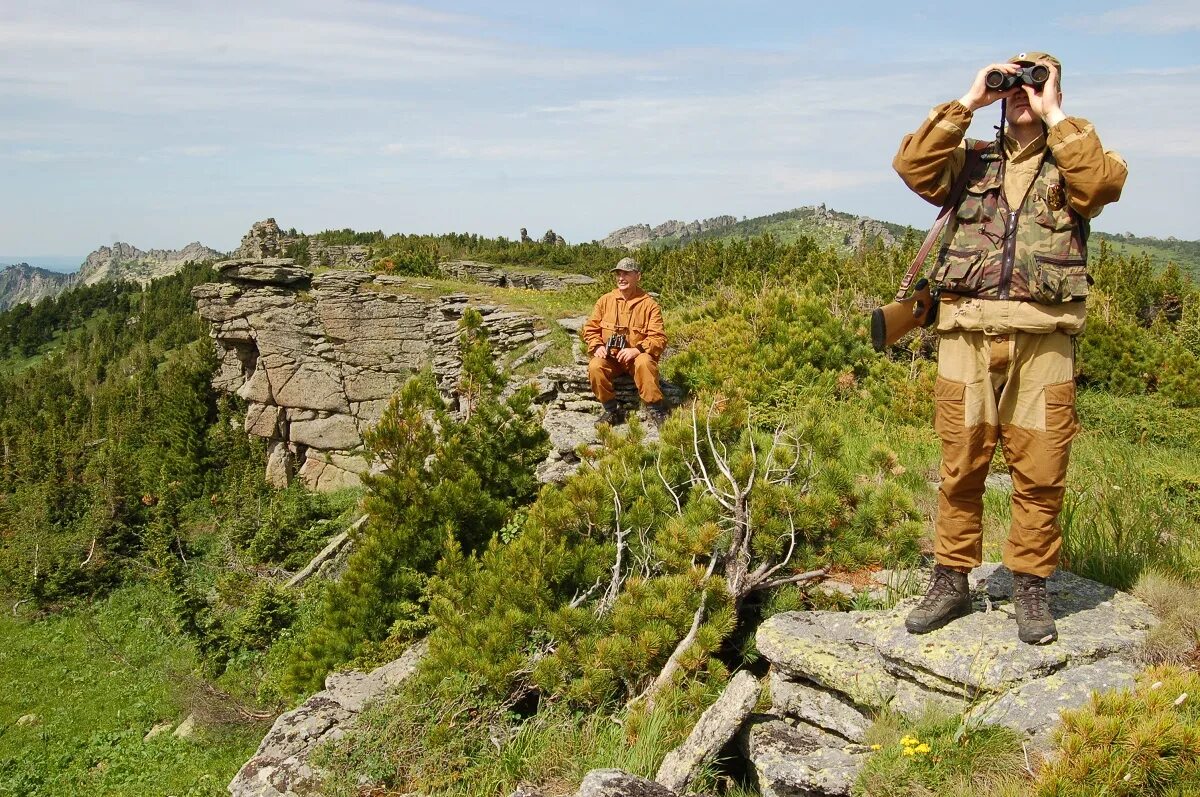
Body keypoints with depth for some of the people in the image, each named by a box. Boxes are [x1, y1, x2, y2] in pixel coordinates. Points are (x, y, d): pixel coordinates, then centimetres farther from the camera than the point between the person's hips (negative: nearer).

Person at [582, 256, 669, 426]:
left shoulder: (649, 304, -6)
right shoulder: (605, 300, 3)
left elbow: (659, 338, -10)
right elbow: (590, 329, 9)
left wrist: (636, 350, -26)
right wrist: (597, 346, -12)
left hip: (637, 356, -2)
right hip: (610, 357, 3)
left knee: (644, 362, -36)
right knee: (595, 366, -29)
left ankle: (657, 410, -20)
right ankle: (612, 409, -10)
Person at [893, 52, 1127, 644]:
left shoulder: (1072, 160, 15)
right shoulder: (971, 159, 17)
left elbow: (1104, 181, -8)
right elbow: (912, 165, 0)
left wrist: (1054, 115, 0)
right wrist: (967, 103, 2)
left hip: (1043, 336, 0)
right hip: (967, 333, 1)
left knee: (1040, 470, 1)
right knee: (961, 465, 4)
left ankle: (1030, 587, 15)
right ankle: (951, 581, 15)